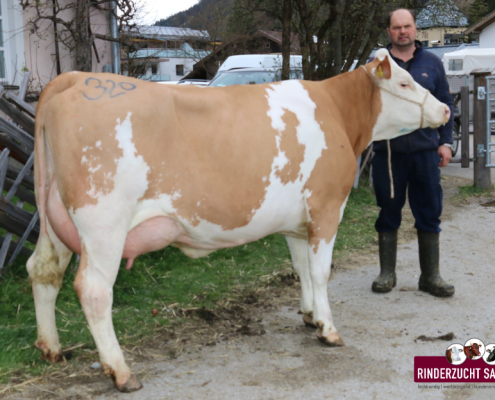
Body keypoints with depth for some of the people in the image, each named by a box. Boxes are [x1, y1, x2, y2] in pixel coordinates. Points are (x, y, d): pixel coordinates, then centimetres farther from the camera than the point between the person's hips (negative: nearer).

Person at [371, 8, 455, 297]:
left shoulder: (432, 63, 9)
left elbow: (445, 105, 10)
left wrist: (445, 142, 3)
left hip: (425, 151, 1)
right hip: (387, 152, -1)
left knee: (429, 214, 5)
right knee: (389, 214, 8)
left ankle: (431, 276, 15)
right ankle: (387, 274, 20)